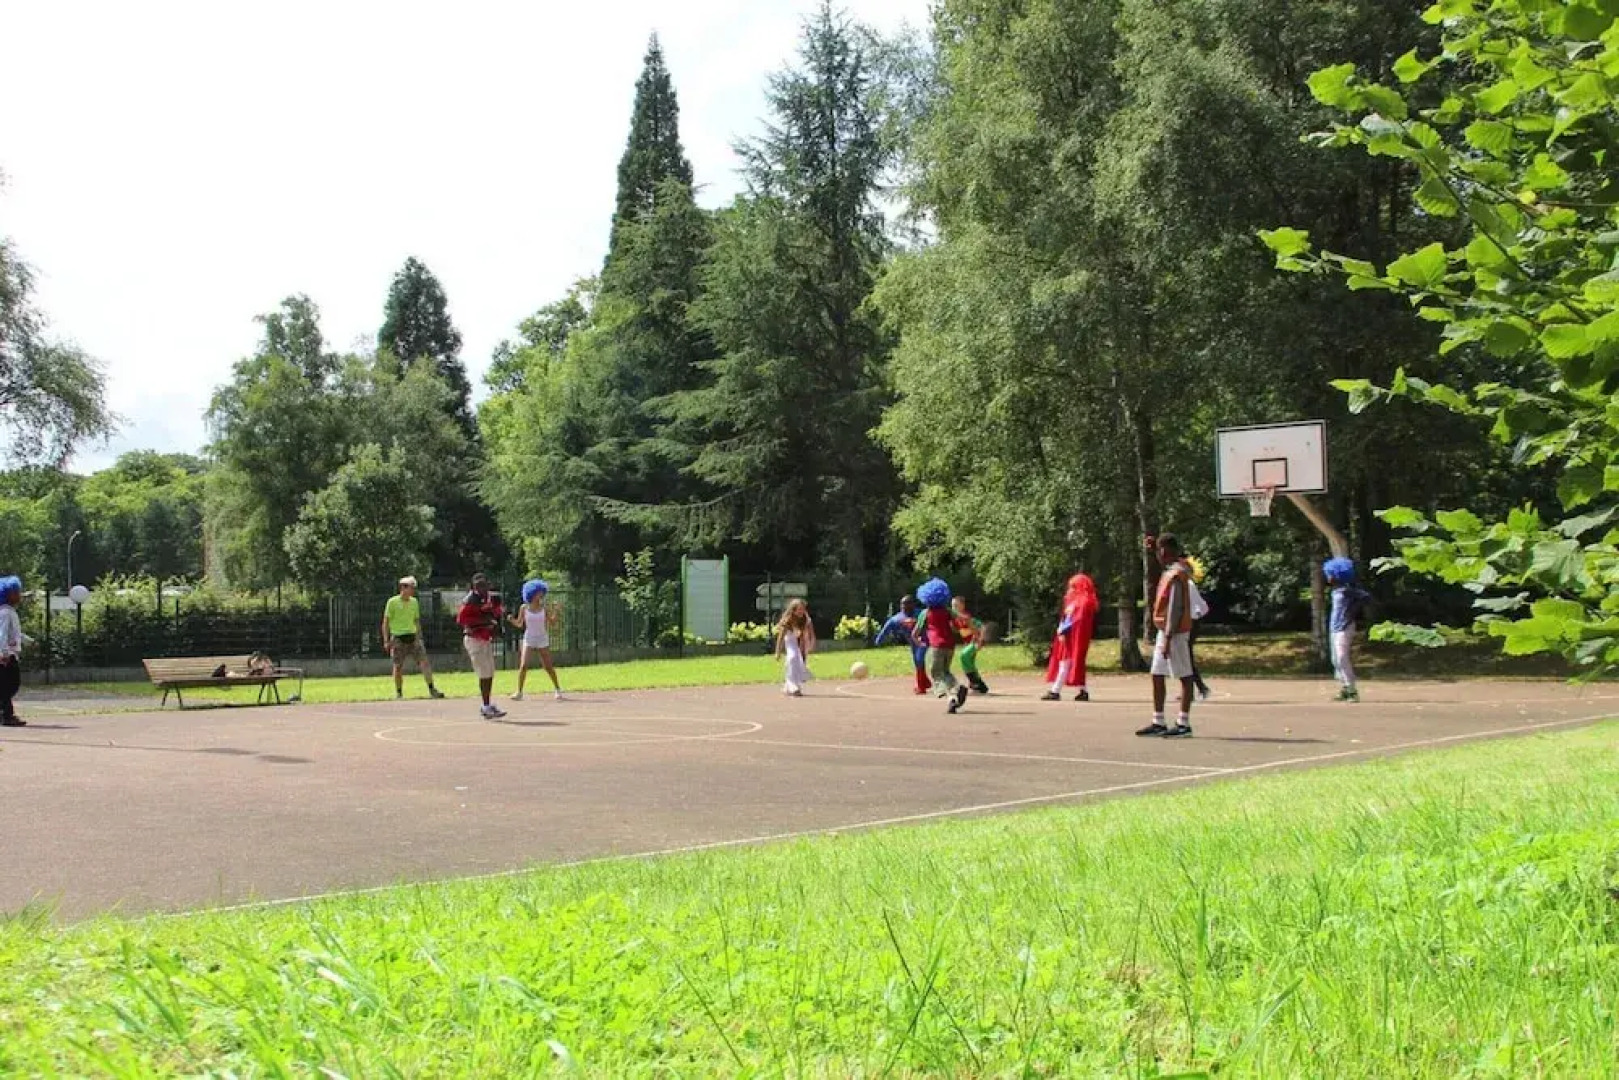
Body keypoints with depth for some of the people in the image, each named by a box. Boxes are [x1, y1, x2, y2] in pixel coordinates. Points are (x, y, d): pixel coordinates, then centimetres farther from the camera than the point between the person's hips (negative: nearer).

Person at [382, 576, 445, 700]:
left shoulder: (414, 602, 11)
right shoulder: (392, 602, -4)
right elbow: (386, 622, -3)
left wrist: (420, 638, 15)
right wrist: (386, 640, -9)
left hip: (412, 637, 4)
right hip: (398, 638, -4)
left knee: (424, 661, -8)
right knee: (398, 667, 1)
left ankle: (431, 689, -7)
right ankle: (398, 693, 13)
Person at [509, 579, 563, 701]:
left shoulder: (545, 607, -4)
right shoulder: (524, 608, -3)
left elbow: (553, 624, -5)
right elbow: (519, 624, 5)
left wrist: (555, 613, -19)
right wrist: (511, 619, -14)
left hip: (542, 640, 0)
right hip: (528, 639, 0)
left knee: (548, 667, 1)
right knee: (523, 665, -12)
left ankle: (558, 689, 16)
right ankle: (519, 692, -5)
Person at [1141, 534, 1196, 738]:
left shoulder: (1176, 574, -17)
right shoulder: (1170, 571, 11)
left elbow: (1175, 608, -21)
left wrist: (1168, 637, -22)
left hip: (1175, 632, -10)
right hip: (1164, 631, 10)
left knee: (1184, 676, -3)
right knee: (1157, 676, 11)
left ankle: (1184, 724, -1)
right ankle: (1158, 723, 15)